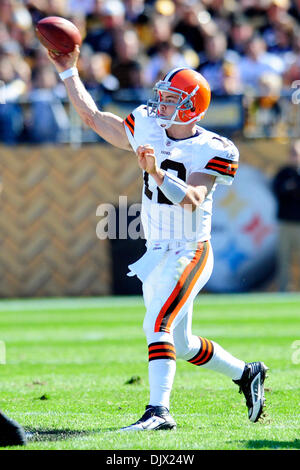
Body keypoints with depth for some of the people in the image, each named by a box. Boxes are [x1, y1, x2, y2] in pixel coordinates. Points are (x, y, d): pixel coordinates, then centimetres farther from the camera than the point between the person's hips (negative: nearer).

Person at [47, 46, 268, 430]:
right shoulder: (147, 130, 4)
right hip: (156, 255, 7)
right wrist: (68, 71, 8)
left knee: (157, 325, -25)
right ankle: (246, 374, 36)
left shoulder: (210, 151, -14)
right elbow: (92, 116, 11)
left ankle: (159, 410, -30)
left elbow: (192, 200, -28)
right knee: (181, 343, 16)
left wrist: (157, 172, -39)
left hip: (190, 253, -7)